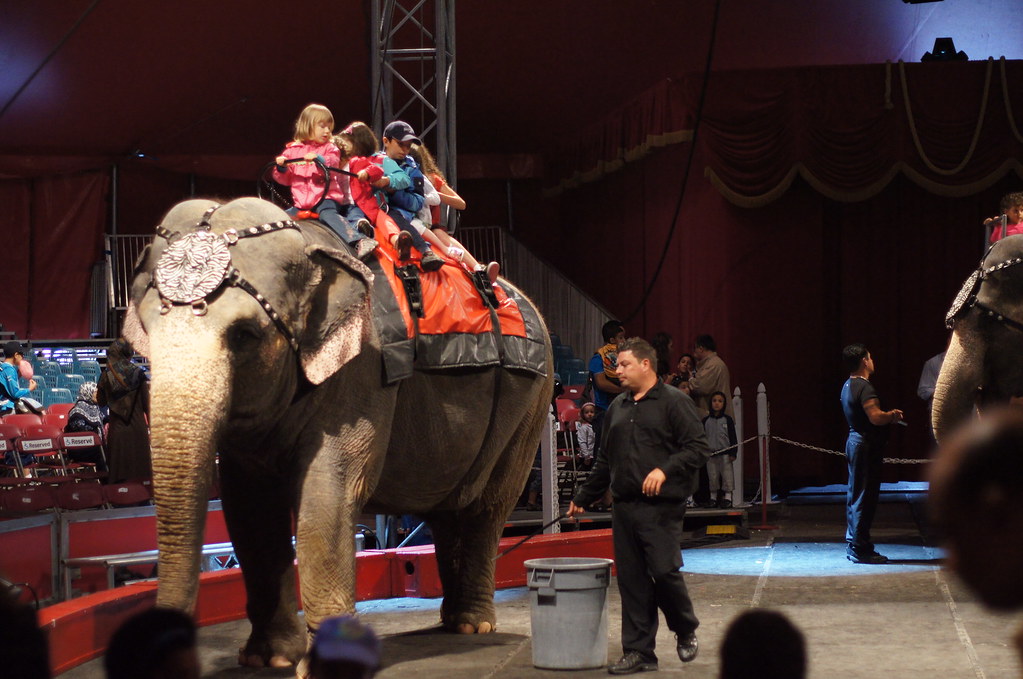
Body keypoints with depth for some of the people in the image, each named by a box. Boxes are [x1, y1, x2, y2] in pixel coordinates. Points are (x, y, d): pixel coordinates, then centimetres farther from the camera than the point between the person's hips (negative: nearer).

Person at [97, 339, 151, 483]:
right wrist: (150, 422, 6)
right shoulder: (138, 373, -5)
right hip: (137, 426, -1)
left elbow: (101, 401, 6)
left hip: (117, 427, 1)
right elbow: (146, 402, -3)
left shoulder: (106, 375, -3)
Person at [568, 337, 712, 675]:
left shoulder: (674, 402, -3)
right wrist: (582, 498, 26)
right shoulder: (617, 407, 18)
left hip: (661, 508, -6)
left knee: (664, 571, -10)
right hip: (624, 507, 6)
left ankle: (686, 632, 16)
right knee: (631, 580, 5)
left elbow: (698, 449, -9)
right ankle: (638, 651, 10)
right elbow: (604, 460, 26)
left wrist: (665, 470, -20)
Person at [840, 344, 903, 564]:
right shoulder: (864, 387, -18)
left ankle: (854, 546, 20)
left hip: (855, 441, 10)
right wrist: (893, 416, -9)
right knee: (865, 497, -7)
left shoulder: (849, 386, 14)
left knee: (856, 496, 14)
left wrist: (888, 415, 14)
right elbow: (876, 417, -27)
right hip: (866, 445, -10)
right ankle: (860, 549, -5)